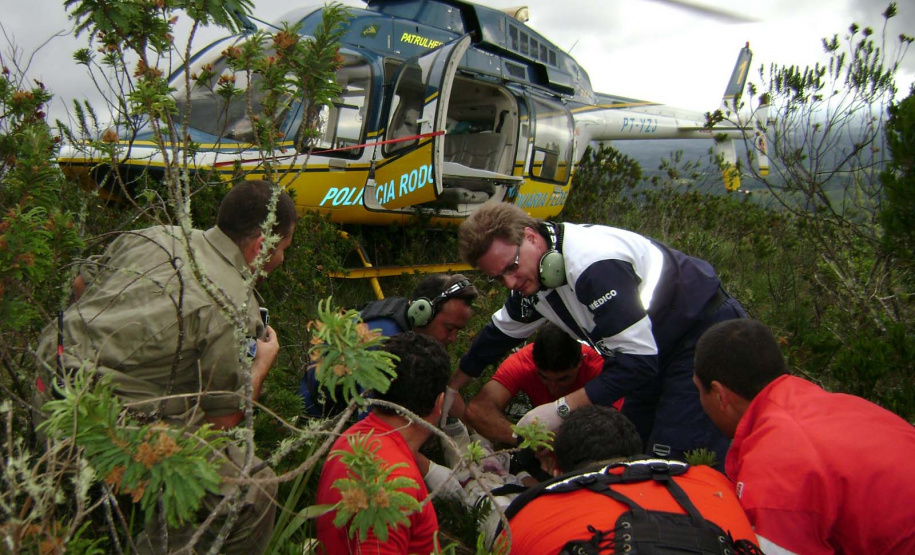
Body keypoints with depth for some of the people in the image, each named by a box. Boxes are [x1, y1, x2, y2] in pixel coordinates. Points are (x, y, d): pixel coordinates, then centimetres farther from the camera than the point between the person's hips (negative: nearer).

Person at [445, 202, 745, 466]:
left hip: (704, 333, -9)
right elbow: (499, 334, 15)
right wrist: (451, 388, 22)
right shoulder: (531, 276, -2)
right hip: (656, 347, 9)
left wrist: (562, 409, -27)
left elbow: (638, 358, -31)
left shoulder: (594, 264, -33)